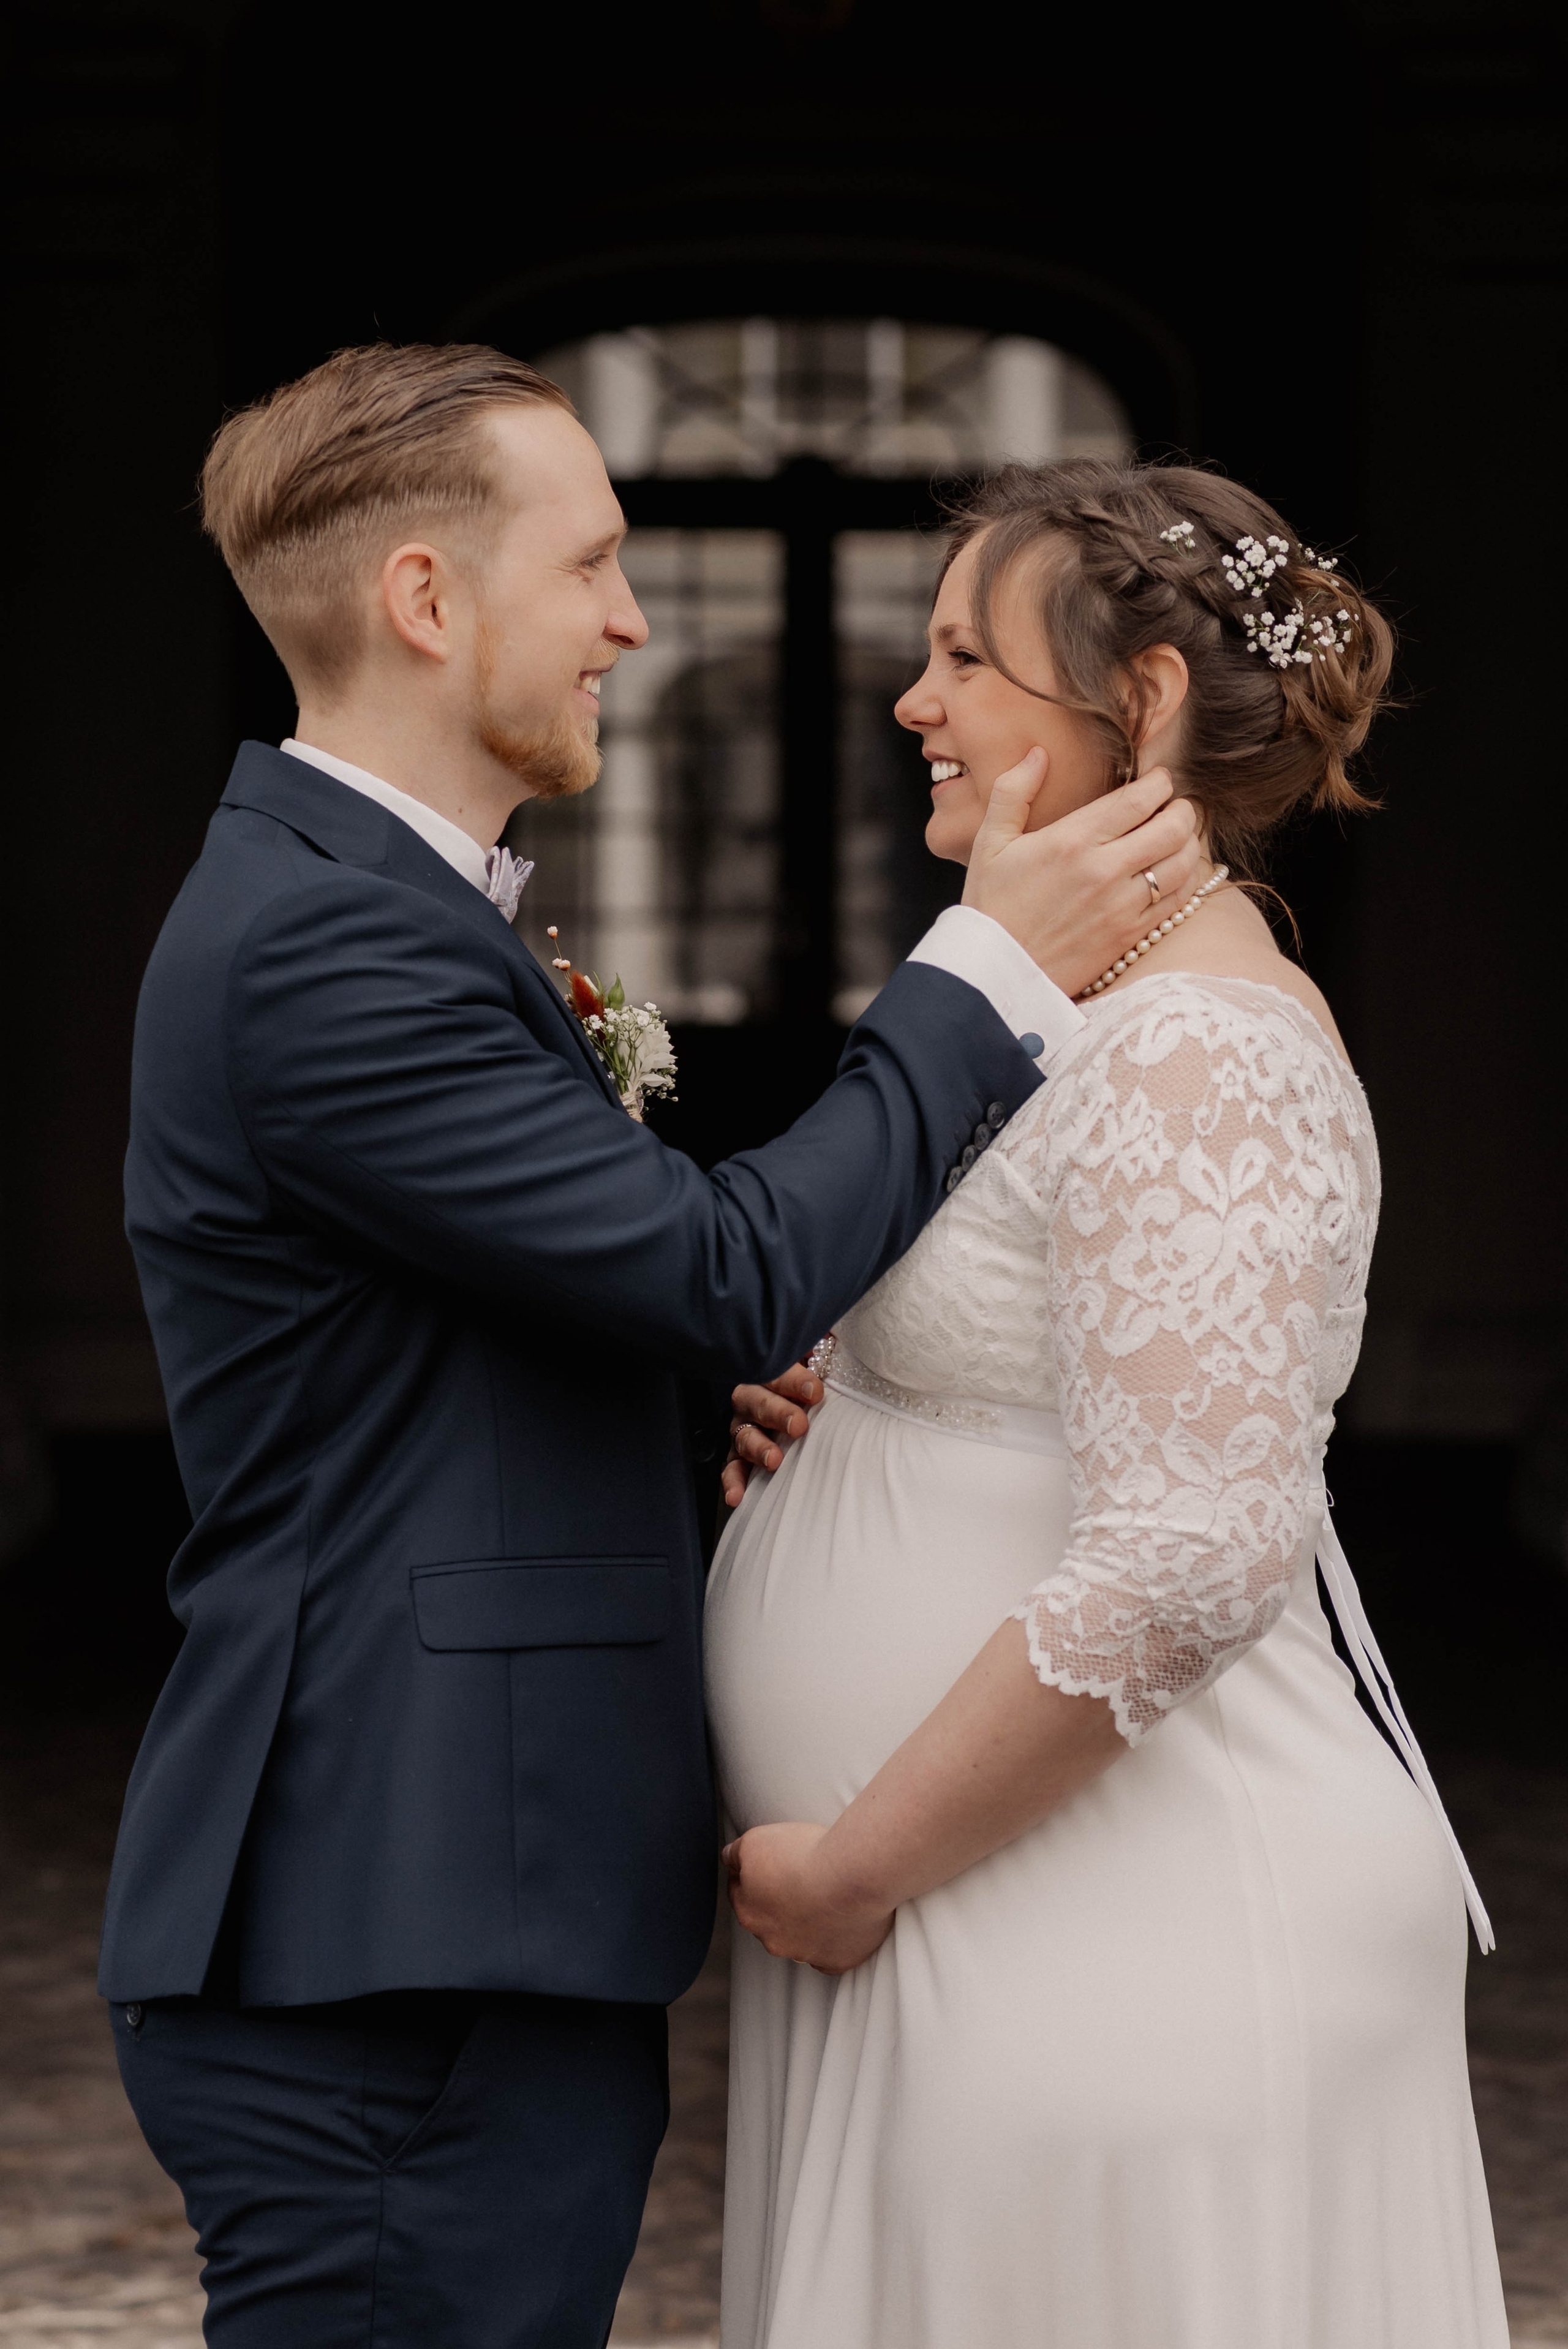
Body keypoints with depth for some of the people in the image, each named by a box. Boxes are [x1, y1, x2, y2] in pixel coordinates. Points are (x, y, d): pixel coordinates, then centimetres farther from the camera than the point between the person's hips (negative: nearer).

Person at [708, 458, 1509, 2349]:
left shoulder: (1193, 1056, -18)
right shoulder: (1080, 1013, 14)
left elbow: (1191, 1556, -26)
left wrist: (855, 1866, -18)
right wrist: (832, 1432, 5)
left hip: (1135, 1958, -10)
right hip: (1009, 1925, 10)